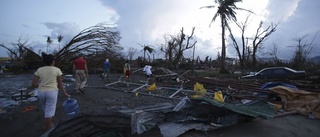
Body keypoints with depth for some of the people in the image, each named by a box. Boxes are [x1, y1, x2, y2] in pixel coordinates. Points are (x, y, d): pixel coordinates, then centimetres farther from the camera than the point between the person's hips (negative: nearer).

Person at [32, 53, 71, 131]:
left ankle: (49, 127, 41)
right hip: (52, 92, -4)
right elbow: (60, 84, -1)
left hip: (41, 92, 4)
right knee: (49, 113, 1)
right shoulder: (57, 70, -3)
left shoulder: (39, 70, 5)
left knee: (47, 111, 24)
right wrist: (65, 94, 8)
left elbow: (34, 84, 1)